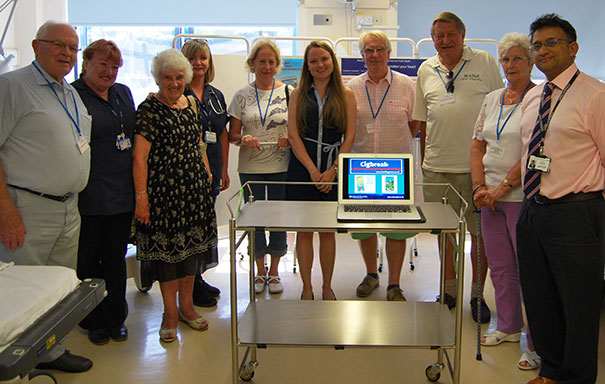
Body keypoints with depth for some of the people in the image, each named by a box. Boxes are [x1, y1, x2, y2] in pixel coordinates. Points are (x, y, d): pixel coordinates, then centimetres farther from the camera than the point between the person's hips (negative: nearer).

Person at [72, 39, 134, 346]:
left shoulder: (123, 93, 14)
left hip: (122, 194, 6)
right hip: (89, 197, -5)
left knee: (116, 259, 14)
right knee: (88, 261, 8)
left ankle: (115, 319, 27)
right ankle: (94, 323, 24)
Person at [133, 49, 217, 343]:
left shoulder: (192, 104, 11)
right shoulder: (149, 109, -8)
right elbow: (139, 156, -13)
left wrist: (207, 175, 15)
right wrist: (141, 196, -18)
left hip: (195, 187, 6)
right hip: (163, 188, -6)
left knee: (192, 243, 11)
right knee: (166, 245, 1)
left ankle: (186, 305, 26)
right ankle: (170, 313, 15)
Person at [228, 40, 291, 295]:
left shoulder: (288, 92, 3)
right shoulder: (242, 96, 4)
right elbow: (232, 135, 5)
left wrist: (290, 137, -14)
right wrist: (244, 139, -16)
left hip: (280, 166, 0)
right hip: (251, 167, 1)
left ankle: (274, 272, 23)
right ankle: (260, 272, 25)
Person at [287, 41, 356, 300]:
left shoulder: (345, 95, 6)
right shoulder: (299, 94, 7)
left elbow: (350, 136, 1)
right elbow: (293, 134, 0)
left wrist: (333, 170, -9)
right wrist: (312, 169, -9)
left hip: (333, 170, 0)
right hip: (302, 169, 0)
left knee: (328, 231, 6)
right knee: (304, 230, 4)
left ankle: (327, 287, 19)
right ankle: (307, 288, 16)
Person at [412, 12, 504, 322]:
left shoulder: (485, 63, 1)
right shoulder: (426, 70, 9)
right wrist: (424, 159, 11)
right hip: (437, 167, 3)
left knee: (480, 232, 4)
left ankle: (477, 294, 19)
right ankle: (449, 290, 27)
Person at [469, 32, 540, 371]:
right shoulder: (493, 99, 13)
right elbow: (478, 145, 14)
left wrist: (503, 187, -15)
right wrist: (480, 186, 1)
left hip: (522, 196, -7)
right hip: (491, 195, 7)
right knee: (499, 266, 14)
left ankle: (538, 344, 10)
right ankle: (509, 328, 31)